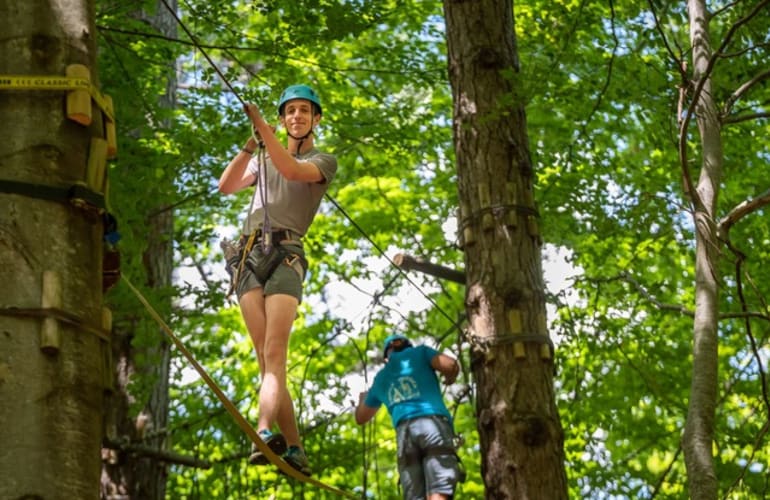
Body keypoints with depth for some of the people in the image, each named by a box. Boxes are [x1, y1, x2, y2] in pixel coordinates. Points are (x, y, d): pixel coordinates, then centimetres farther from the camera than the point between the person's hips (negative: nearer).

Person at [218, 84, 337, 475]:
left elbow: (291, 170, -8)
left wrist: (262, 127, -16)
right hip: (249, 253, 4)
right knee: (265, 356, -9)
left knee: (275, 353, -22)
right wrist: (249, 146, -1)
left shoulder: (324, 161, 15)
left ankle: (265, 431, -41)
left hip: (286, 254, -4)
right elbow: (226, 186, 12)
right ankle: (294, 448, -10)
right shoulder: (263, 159, 28)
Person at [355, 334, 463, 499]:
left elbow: (361, 418, 42)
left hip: (405, 431, 3)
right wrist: (449, 379, 24)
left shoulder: (380, 378, 31)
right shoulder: (420, 352, 21)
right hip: (434, 422, -3)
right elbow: (450, 364, 1)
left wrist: (362, 400, 65)